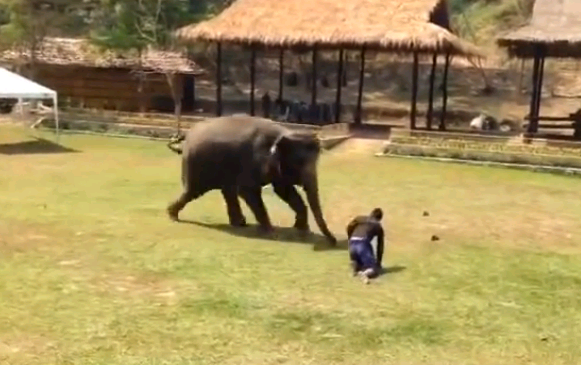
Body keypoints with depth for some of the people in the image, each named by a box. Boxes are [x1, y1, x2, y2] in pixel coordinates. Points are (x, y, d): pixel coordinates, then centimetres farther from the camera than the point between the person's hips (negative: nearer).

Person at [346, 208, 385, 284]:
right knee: (374, 268, 1)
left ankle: (355, 265, -5)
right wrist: (378, 262, 28)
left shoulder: (360, 218, 23)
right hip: (363, 244, -4)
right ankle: (365, 273, -33)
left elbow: (349, 226, 6)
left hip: (352, 244, 4)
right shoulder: (379, 227, 19)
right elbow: (380, 246, 20)